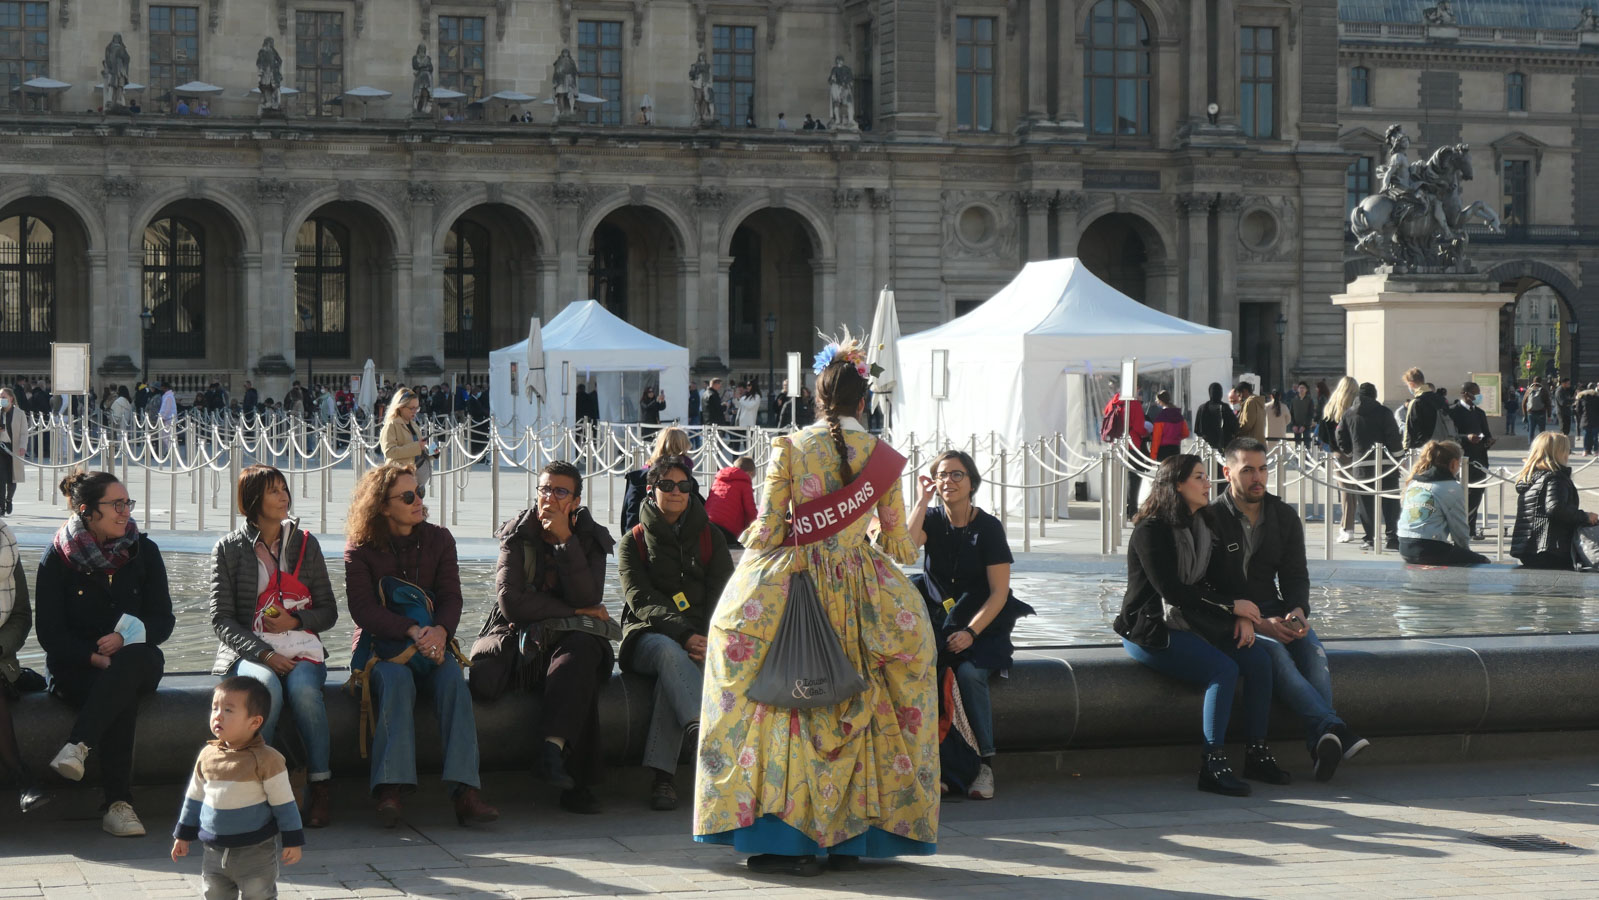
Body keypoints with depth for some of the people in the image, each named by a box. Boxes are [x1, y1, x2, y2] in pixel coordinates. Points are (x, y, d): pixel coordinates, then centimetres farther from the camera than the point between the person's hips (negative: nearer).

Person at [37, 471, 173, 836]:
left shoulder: (144, 551, 6)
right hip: (76, 668, -2)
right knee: (123, 698, -37)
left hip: (135, 660, 2)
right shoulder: (58, 557, -1)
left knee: (129, 664, -38)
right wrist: (94, 656, -21)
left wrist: (127, 636, -17)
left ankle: (78, 745, -45)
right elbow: (50, 633, -4)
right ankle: (118, 803, -43)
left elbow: (163, 620, 4)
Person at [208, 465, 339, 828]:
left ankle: (320, 783, -24)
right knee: (267, 687, -36)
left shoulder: (305, 543, 13)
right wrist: (264, 654, -16)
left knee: (303, 688, -33)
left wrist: (295, 620, -8)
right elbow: (222, 620, -1)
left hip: (301, 648, 2)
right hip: (249, 652, -2)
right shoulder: (228, 549, 5)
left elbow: (328, 612, 14)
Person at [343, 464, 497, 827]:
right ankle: (390, 789, -44)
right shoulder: (361, 548, -2)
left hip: (431, 645, 2)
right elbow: (363, 608, -12)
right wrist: (412, 631, -28)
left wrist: (440, 631, -25)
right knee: (397, 679, -36)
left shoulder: (439, 540, 8)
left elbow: (451, 597, -1)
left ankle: (465, 790, -42)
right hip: (378, 645, -2)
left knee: (452, 678, -30)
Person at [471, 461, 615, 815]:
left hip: (571, 639, 0)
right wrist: (573, 612, -10)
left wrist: (566, 540, -17)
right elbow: (511, 603, -10)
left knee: (583, 648, -39)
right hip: (520, 636, 0)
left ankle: (552, 748, -49)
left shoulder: (590, 539, 6)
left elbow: (588, 600, -13)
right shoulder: (517, 536, 3)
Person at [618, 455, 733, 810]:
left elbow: (721, 593, 4)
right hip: (647, 636, -1)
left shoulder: (710, 536, 14)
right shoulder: (634, 541, 9)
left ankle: (661, 774, -40)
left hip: (699, 638, 1)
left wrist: (703, 637, -17)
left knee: (674, 667, -35)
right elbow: (641, 600, -6)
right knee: (669, 651, -38)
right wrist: (683, 634, -23)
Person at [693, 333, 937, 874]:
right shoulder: (883, 456, 2)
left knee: (792, 705, 3)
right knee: (855, 708, 10)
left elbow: (767, 530, -5)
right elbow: (896, 540, 8)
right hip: (862, 595, 2)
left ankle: (791, 841, 1)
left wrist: (749, 581, 13)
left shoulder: (790, 448, -4)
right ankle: (848, 837, 12)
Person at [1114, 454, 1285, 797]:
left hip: (1192, 624, 8)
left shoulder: (1204, 526, 13)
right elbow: (1171, 590, -19)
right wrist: (1231, 606, -16)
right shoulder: (1151, 531, -13)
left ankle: (1257, 755, -5)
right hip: (1152, 632, -8)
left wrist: (1244, 617, -7)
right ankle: (1213, 765, -25)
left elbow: (1223, 578, 13)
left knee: (1259, 658, -12)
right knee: (1223, 668, -28)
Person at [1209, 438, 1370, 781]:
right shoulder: (1212, 518, -6)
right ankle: (1333, 730, -47)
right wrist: (1258, 624, -21)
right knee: (1274, 653, -34)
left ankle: (1321, 744, -41)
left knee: (1312, 648, -28)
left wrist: (1298, 611, -13)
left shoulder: (1284, 517, 10)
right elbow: (1211, 589, -10)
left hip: (1274, 611, 5)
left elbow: (1295, 575, 11)